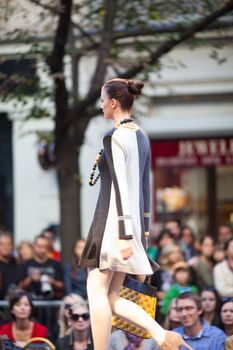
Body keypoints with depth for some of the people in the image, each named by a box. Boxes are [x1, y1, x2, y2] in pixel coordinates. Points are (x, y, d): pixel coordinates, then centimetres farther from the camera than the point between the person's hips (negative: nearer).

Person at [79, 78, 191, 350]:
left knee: (97, 291, -1)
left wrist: (125, 235, -21)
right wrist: (143, 229, 21)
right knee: (111, 298, 9)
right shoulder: (141, 136, 14)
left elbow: (120, 188, -18)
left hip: (112, 223, -9)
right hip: (133, 223, 9)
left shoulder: (115, 137, -13)